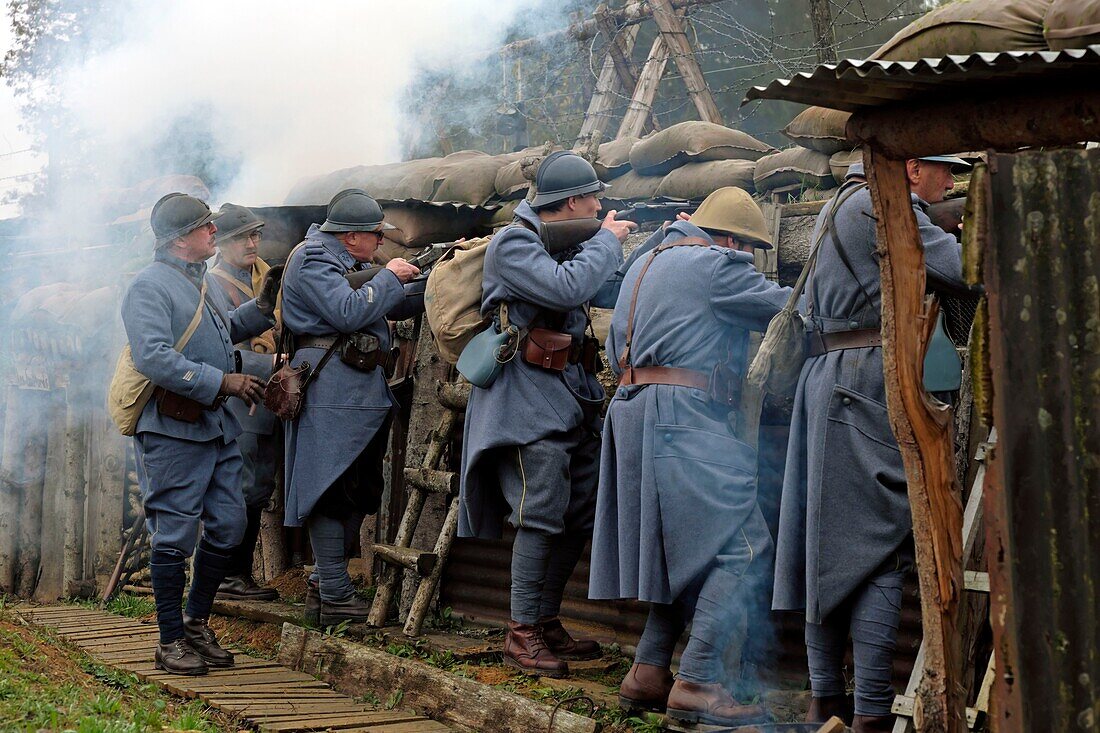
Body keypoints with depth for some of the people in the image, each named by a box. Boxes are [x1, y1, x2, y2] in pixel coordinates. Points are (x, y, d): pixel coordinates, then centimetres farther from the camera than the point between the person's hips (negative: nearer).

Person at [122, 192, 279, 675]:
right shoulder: (150, 286, -11)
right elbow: (153, 358, -23)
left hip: (216, 426, 9)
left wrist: (262, 307, 19)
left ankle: (197, 622, 23)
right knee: (176, 533, -3)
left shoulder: (197, 283, 19)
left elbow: (222, 331, 35)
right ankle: (171, 641, 8)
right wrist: (223, 381, -21)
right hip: (172, 430, -9)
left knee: (228, 524, 9)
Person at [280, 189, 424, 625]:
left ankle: (324, 586, 21)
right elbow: (349, 312, -22)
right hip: (331, 390, -11)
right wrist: (389, 277, -10)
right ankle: (335, 598, -5)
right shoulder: (312, 260, -9)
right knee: (331, 492, -7)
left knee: (359, 492, 13)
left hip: (360, 390, 11)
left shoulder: (345, 262, 22)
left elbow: (395, 307, 25)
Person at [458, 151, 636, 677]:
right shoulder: (512, 244, -10)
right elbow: (566, 289, -25)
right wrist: (607, 240, -11)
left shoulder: (568, 245, 17)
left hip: (574, 394, 9)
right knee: (540, 514, -12)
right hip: (531, 398, -9)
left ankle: (547, 622, 19)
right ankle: (521, 634, -5)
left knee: (579, 517, 9)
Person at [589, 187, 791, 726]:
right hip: (685, 416, -10)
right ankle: (697, 683, -14)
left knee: (686, 553, 16)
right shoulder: (715, 264, -4)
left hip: (635, 409, 10)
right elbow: (789, 308, -4)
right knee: (742, 550, -11)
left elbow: (616, 351, 26)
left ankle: (648, 673, 13)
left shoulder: (645, 263, 24)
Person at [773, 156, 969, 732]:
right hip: (871, 381, -10)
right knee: (879, 545, -9)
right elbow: (960, 269, -15)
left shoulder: (837, 205, 22)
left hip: (826, 377, 10)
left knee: (828, 541, 10)